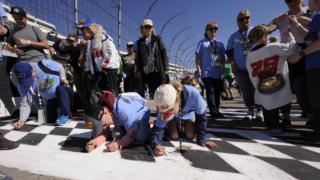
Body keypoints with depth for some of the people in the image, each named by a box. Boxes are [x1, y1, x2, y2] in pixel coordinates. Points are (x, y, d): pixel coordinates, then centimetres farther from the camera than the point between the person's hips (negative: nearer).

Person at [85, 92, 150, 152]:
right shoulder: (101, 114, -21)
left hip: (141, 115, -5)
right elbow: (105, 132, -20)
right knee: (116, 135, -14)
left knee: (140, 138, -27)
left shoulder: (123, 110, -43)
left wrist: (119, 145, -50)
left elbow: (131, 134, -35)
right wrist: (97, 140, -41)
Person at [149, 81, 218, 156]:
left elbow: (201, 117, -30)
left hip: (189, 113, 0)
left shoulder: (192, 93, -44)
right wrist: (156, 145, -58)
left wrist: (201, 140, -25)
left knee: (190, 136, -7)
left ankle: (184, 125, 25)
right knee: (173, 136, -10)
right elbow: (158, 128, -36)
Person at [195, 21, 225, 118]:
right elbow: (197, 56, 1)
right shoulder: (202, 43, 6)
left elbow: (223, 57, 19)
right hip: (207, 72, -4)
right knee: (210, 91, -9)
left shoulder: (220, 44, 16)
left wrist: (223, 66, 3)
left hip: (218, 73, 5)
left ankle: (216, 111, 18)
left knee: (217, 92, 8)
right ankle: (214, 112, -8)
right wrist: (198, 68, -9)